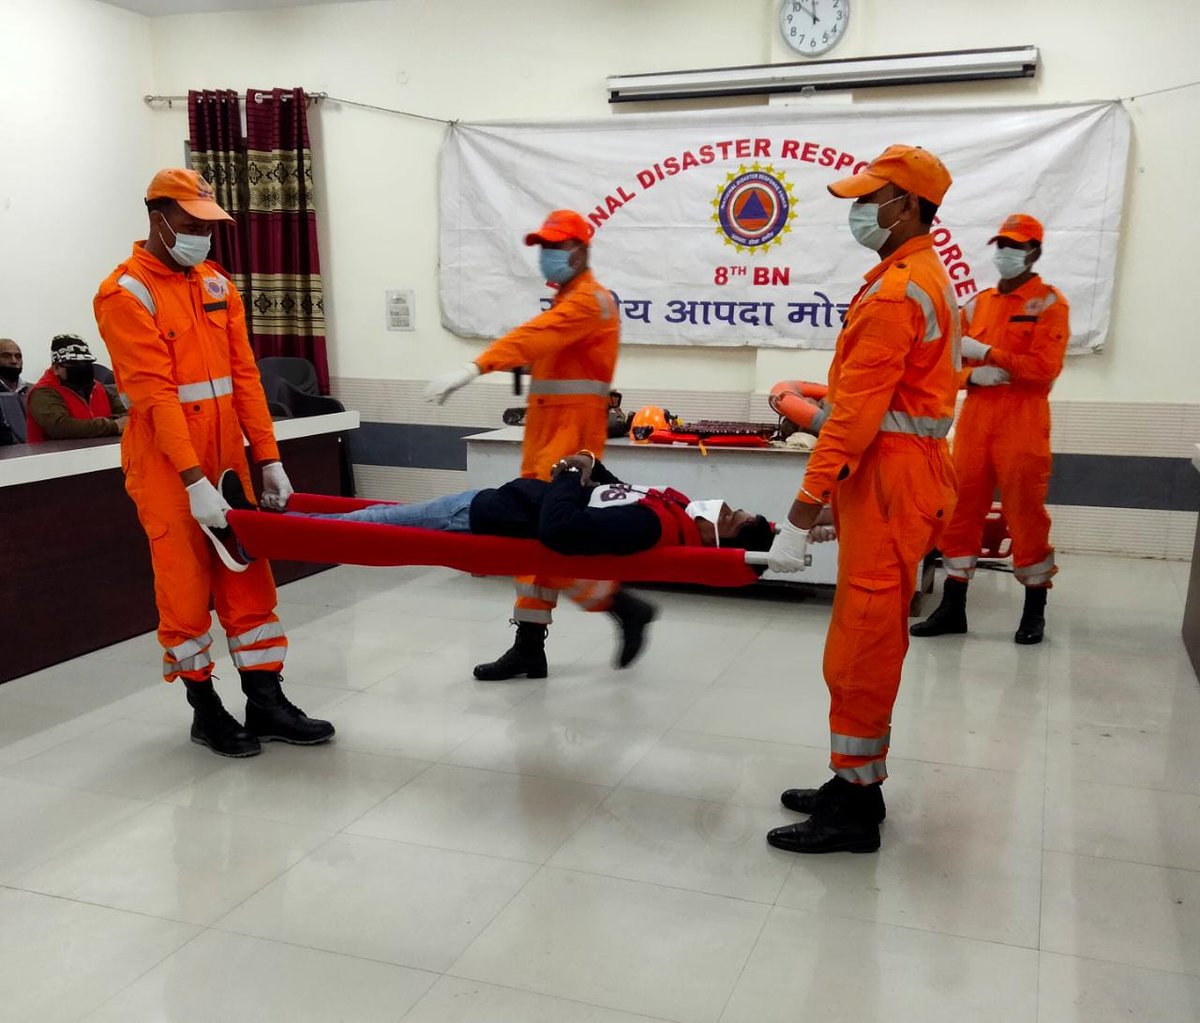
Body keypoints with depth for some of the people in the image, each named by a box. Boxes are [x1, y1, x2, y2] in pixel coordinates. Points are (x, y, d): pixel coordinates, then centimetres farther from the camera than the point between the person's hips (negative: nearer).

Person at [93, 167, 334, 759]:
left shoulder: (216, 284, 11)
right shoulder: (127, 294, -9)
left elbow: (243, 375, 8)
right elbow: (153, 394, -17)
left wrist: (268, 460, 2)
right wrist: (194, 481, -23)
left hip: (228, 458, 6)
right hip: (167, 466, -6)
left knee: (249, 579, 7)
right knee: (185, 587, 3)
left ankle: (266, 704, 16)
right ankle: (205, 711, 17)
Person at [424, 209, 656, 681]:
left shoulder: (591, 300, -12)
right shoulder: (566, 300, 21)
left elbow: (534, 337, -27)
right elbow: (541, 348, 14)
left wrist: (473, 368, -38)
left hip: (572, 431, -10)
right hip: (548, 427, 10)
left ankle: (624, 607, 4)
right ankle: (529, 647, 13)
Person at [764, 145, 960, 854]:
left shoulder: (897, 291, -15)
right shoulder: (930, 278, 18)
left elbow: (855, 413, -21)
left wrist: (802, 515, -22)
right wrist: (833, 496, 20)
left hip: (889, 482, -10)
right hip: (895, 474, 10)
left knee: (862, 646, -4)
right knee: (871, 642, 15)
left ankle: (853, 812, 7)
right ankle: (858, 784, 26)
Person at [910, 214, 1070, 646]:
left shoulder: (1049, 302, -1)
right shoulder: (977, 303, 15)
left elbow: (1043, 367, -13)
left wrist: (987, 353, -17)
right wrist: (973, 375, -9)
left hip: (1022, 423, -5)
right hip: (974, 418, 5)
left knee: (1025, 513, 0)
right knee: (961, 509, 6)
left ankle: (1035, 610, 15)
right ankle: (953, 607, 15)